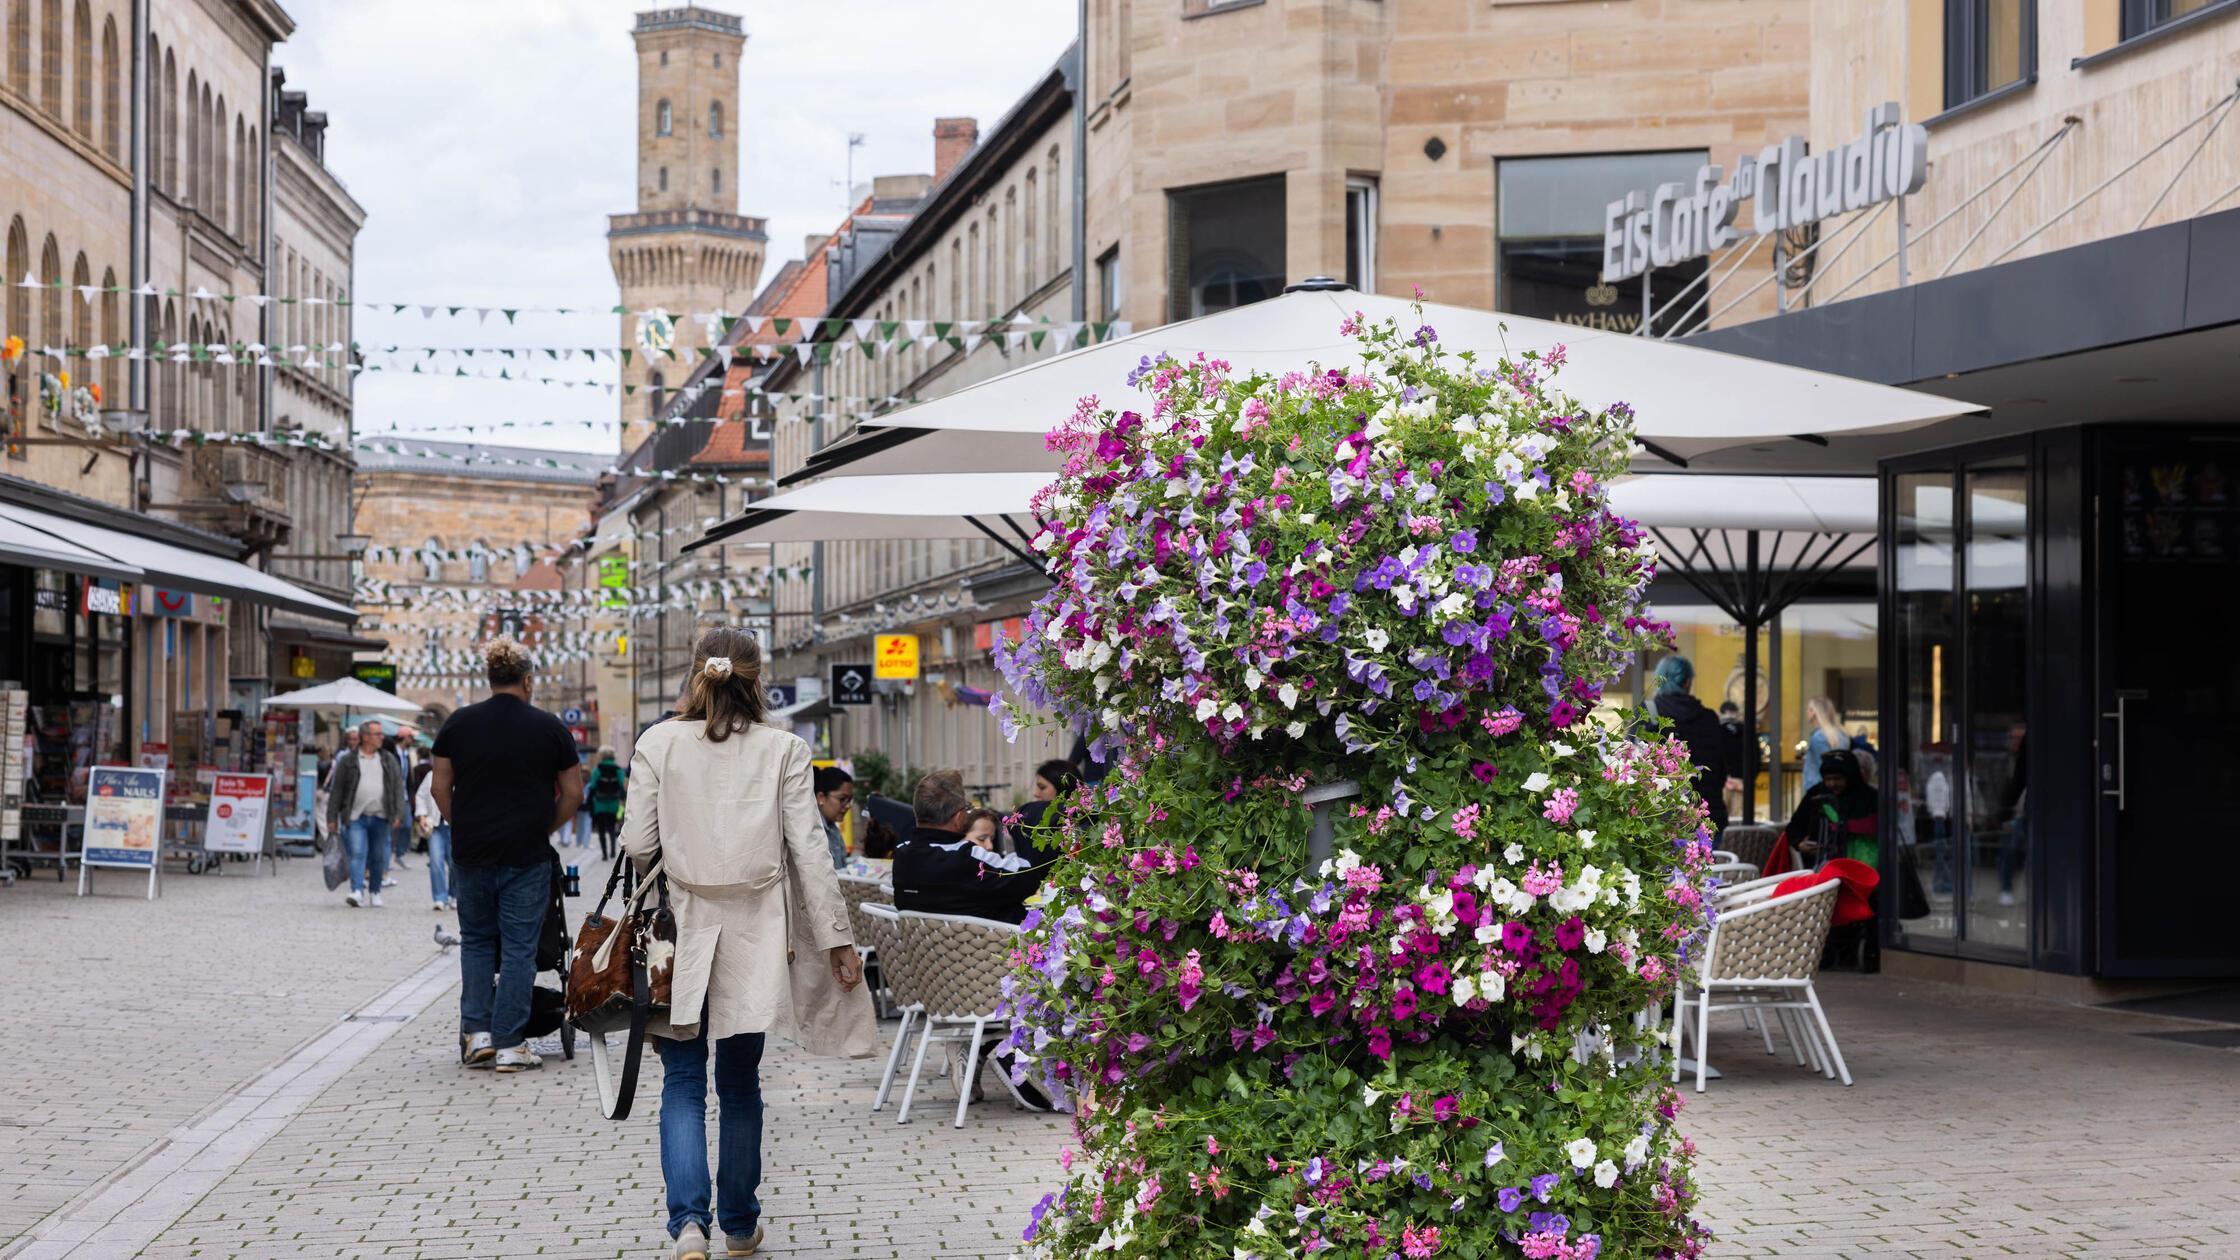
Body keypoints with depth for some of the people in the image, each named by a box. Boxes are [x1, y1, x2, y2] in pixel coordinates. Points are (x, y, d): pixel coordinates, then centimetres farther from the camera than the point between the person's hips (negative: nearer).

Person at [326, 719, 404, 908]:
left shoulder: (388, 760, 11)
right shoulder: (348, 761, 4)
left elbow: (398, 785, 8)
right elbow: (336, 790, 5)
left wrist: (398, 813, -4)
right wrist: (332, 818, 0)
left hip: (380, 818, 3)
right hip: (356, 817, -3)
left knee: (378, 857, 7)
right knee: (357, 853, -14)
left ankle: (375, 892, 21)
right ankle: (357, 892, -22)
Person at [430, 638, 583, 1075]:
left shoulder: (459, 723, 3)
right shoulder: (549, 728, -2)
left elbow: (440, 788, 5)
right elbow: (573, 794, 1)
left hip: (471, 855, 2)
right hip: (527, 858, -2)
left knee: (476, 941, 16)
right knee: (518, 949, 3)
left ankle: (476, 1032, 8)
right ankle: (508, 1045, 2)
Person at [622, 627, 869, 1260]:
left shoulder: (657, 744, -4)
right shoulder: (784, 749, -4)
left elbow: (637, 845, -4)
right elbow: (809, 851, -5)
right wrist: (837, 938, 0)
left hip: (682, 931, -1)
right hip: (754, 936, 1)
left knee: (683, 1082, 5)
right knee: (740, 1082, 14)